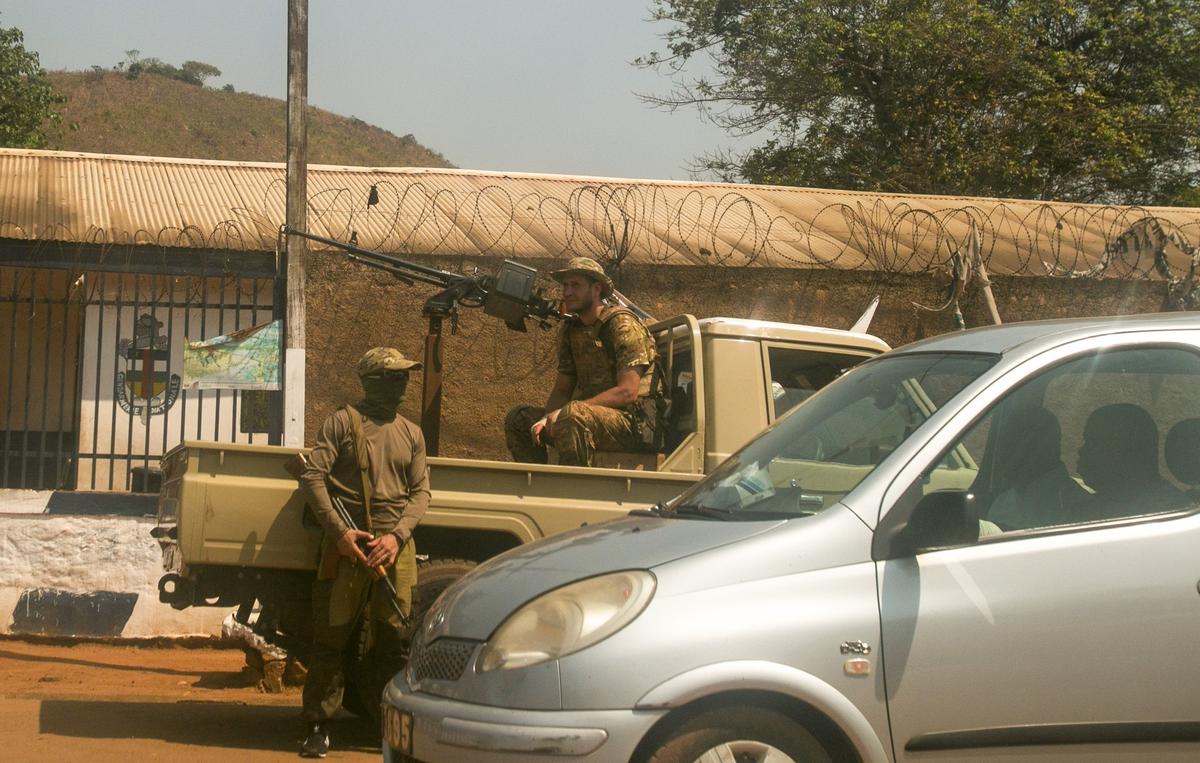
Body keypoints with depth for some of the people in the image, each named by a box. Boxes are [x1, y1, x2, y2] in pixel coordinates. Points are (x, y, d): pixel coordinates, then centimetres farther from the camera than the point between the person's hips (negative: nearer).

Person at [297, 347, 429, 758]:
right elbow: (313, 477, -4)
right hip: (348, 543, -3)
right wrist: (339, 532, -14)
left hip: (396, 547, 3)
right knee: (331, 639, 0)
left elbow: (420, 492, 10)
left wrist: (397, 535, -8)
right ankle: (318, 727, 6)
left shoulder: (411, 434, 14)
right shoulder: (342, 422, 2)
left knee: (393, 642, 5)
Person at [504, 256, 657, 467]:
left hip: (633, 422, -8)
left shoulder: (623, 325, -11)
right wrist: (546, 419, -9)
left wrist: (562, 413, -22)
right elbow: (561, 390, 16)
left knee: (573, 416, -35)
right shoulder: (570, 329, 12)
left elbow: (627, 392, -19)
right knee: (518, 418, 0)